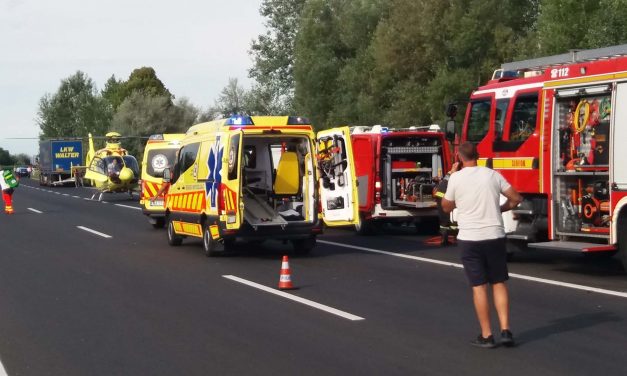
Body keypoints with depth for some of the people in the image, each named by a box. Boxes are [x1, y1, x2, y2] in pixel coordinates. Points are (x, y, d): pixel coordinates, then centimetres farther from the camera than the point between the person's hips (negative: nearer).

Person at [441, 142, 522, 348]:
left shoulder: (456, 178, -4)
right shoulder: (492, 175, 2)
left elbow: (447, 207, 10)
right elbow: (516, 198, 5)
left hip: (469, 239, -2)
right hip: (495, 236, 2)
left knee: (479, 287, 3)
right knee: (499, 283, 12)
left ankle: (486, 336, 5)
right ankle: (505, 331, 5)